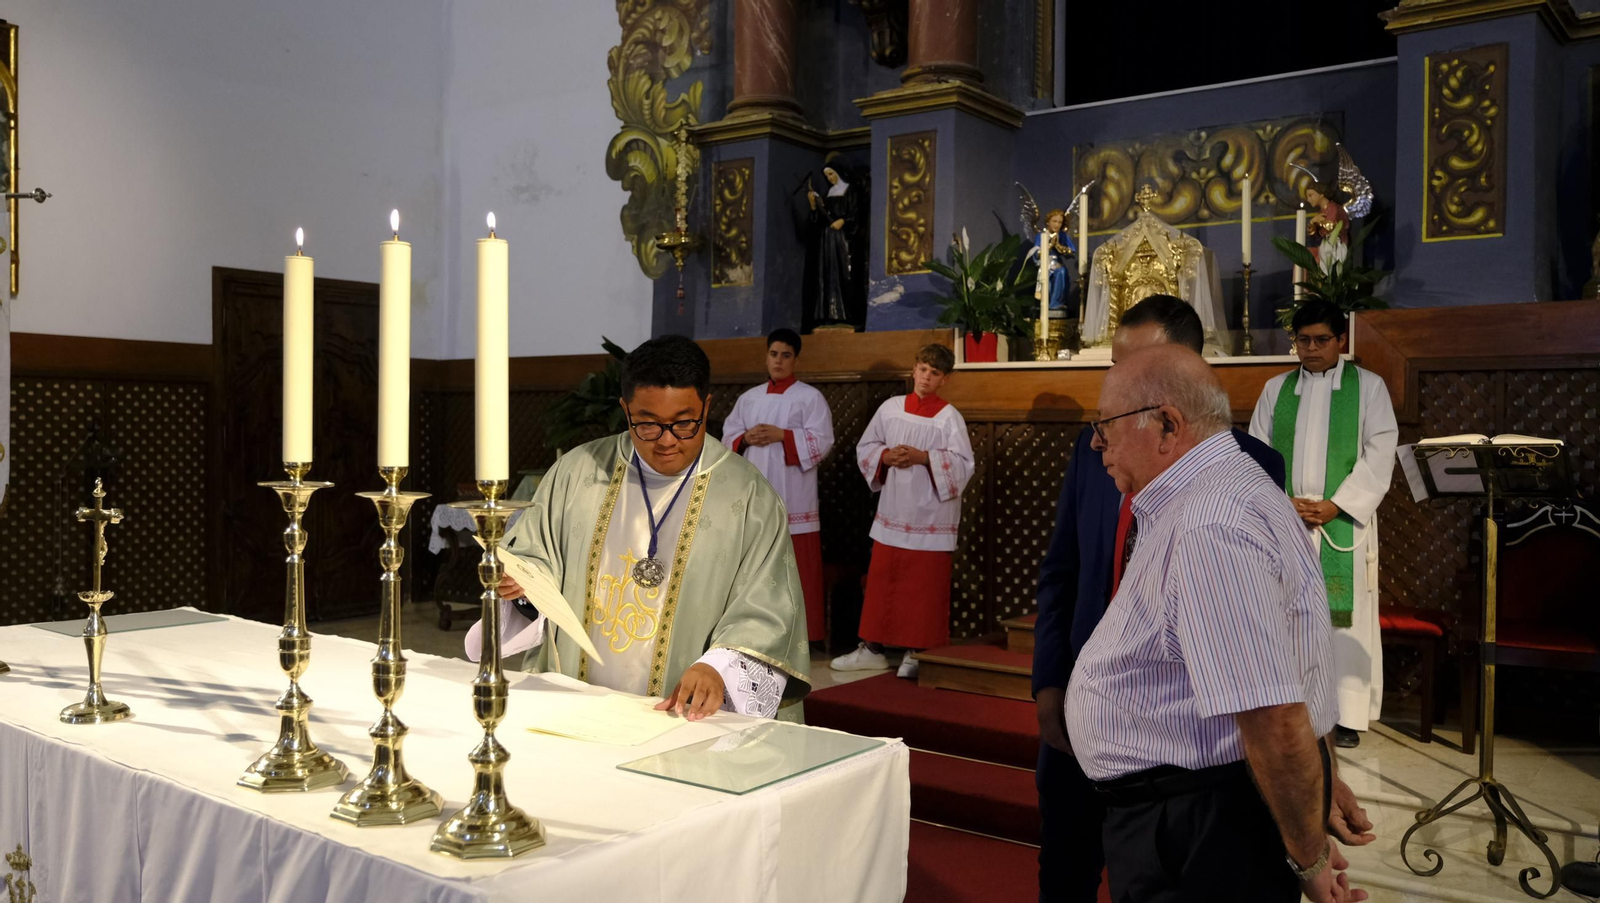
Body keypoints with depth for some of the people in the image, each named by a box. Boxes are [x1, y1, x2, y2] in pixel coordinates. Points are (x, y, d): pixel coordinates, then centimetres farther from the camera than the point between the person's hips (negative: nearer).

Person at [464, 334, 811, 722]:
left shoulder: (748, 496, -4)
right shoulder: (578, 471, 5)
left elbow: (764, 611, -8)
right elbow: (533, 555, 15)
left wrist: (718, 668, -25)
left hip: (686, 719, 1)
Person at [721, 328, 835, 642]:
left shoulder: (810, 397, 2)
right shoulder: (748, 398, 16)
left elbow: (822, 442, -8)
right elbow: (728, 437, 14)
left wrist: (781, 435, -16)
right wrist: (747, 439, -7)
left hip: (792, 497, -4)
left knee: (794, 570, -4)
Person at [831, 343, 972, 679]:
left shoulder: (949, 417, -4)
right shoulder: (891, 408, 6)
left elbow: (964, 464, -11)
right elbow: (865, 447, 10)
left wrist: (922, 457, -19)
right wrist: (886, 456, -9)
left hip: (930, 515, -4)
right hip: (892, 512, 4)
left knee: (923, 587, 1)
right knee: (881, 582, 9)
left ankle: (916, 653, 11)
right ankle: (872, 649, 20)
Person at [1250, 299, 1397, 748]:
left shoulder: (1369, 386, 5)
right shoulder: (1276, 389, 11)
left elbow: (1379, 454, -2)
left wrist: (1334, 505, -12)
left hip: (1345, 520, -2)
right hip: (1285, 521, 2)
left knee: (1346, 613, -1)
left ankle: (1349, 714, 6)